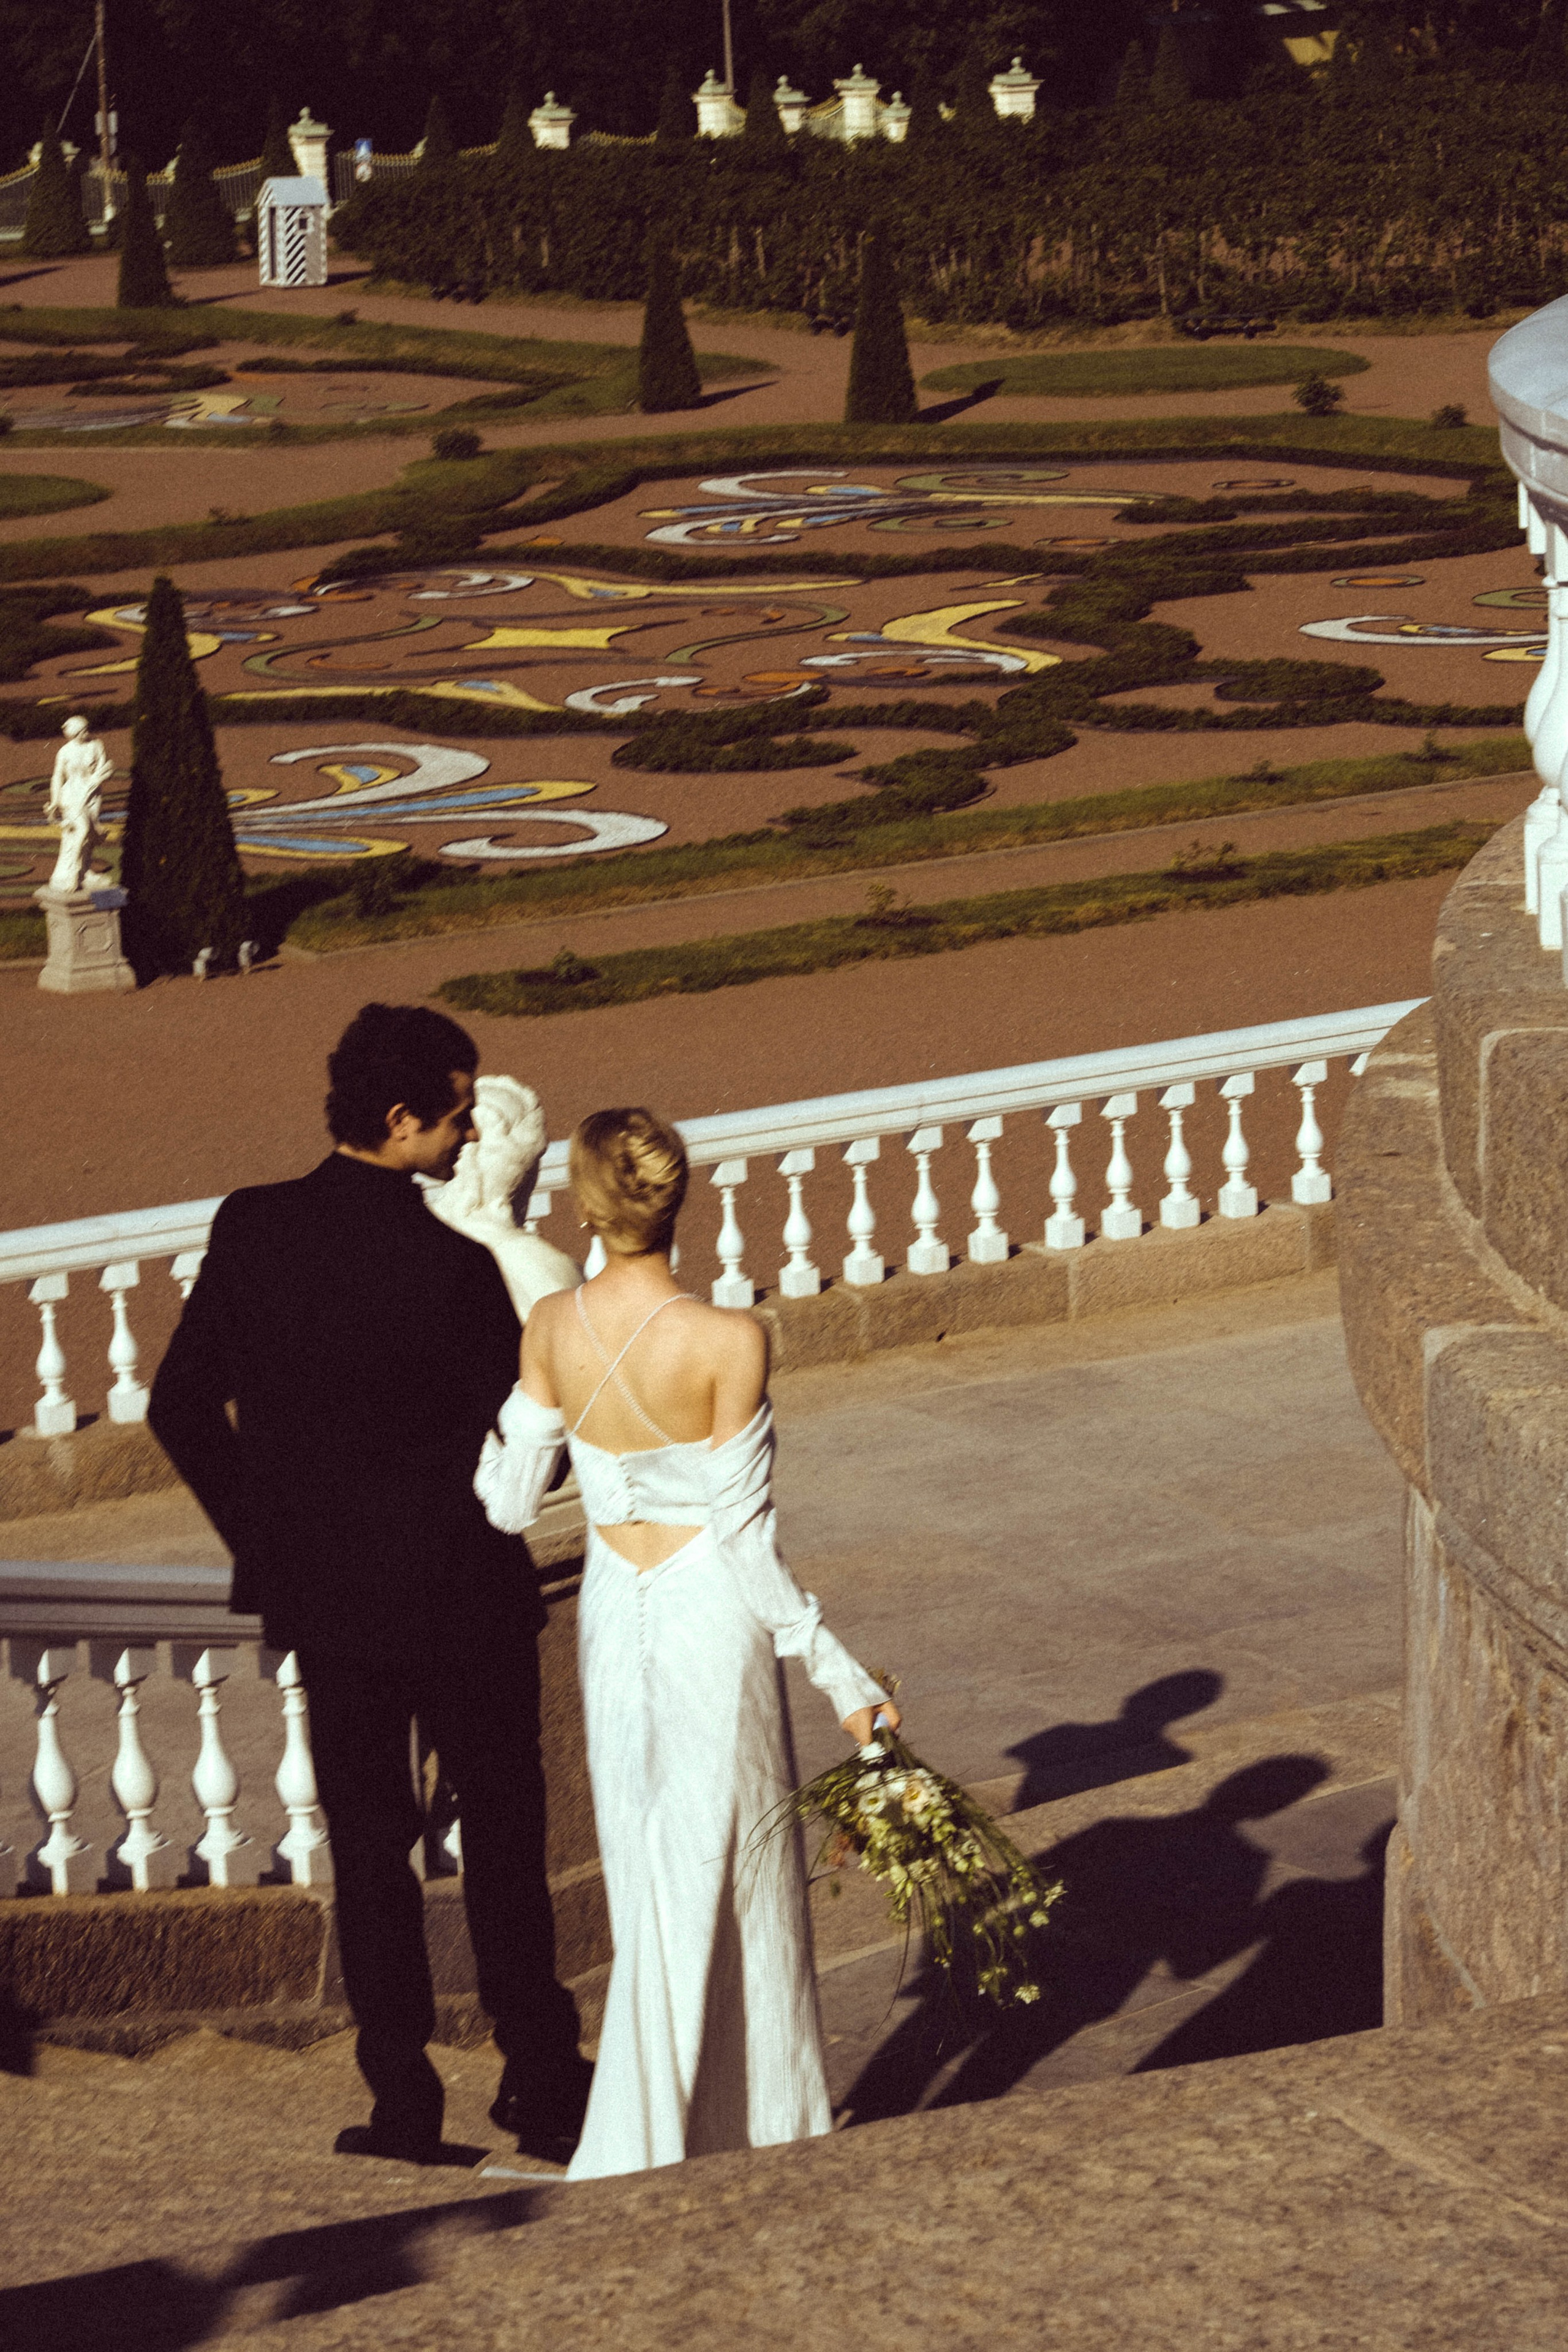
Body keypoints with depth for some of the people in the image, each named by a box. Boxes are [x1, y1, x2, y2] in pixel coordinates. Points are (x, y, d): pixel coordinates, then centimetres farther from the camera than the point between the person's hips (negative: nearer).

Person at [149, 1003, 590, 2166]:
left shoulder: (250, 1229, -5)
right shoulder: (451, 1263, -21)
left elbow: (182, 1406, 1)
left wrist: (264, 1536, 11)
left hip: (325, 1599, 4)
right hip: (460, 1593, -4)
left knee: (368, 1849, 13)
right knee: (504, 1838, 14)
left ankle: (402, 2102, 15)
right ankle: (541, 2082, 22)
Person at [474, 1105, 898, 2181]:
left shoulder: (553, 1328, -10)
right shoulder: (728, 1342, -21)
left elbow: (510, 1501, -2)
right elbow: (743, 1531, -17)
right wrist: (842, 1674, -9)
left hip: (613, 1609, 4)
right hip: (711, 1611, -4)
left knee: (651, 1881, 16)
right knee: (731, 1879, 10)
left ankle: (650, 2149, 25)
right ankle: (760, 2132, 21)